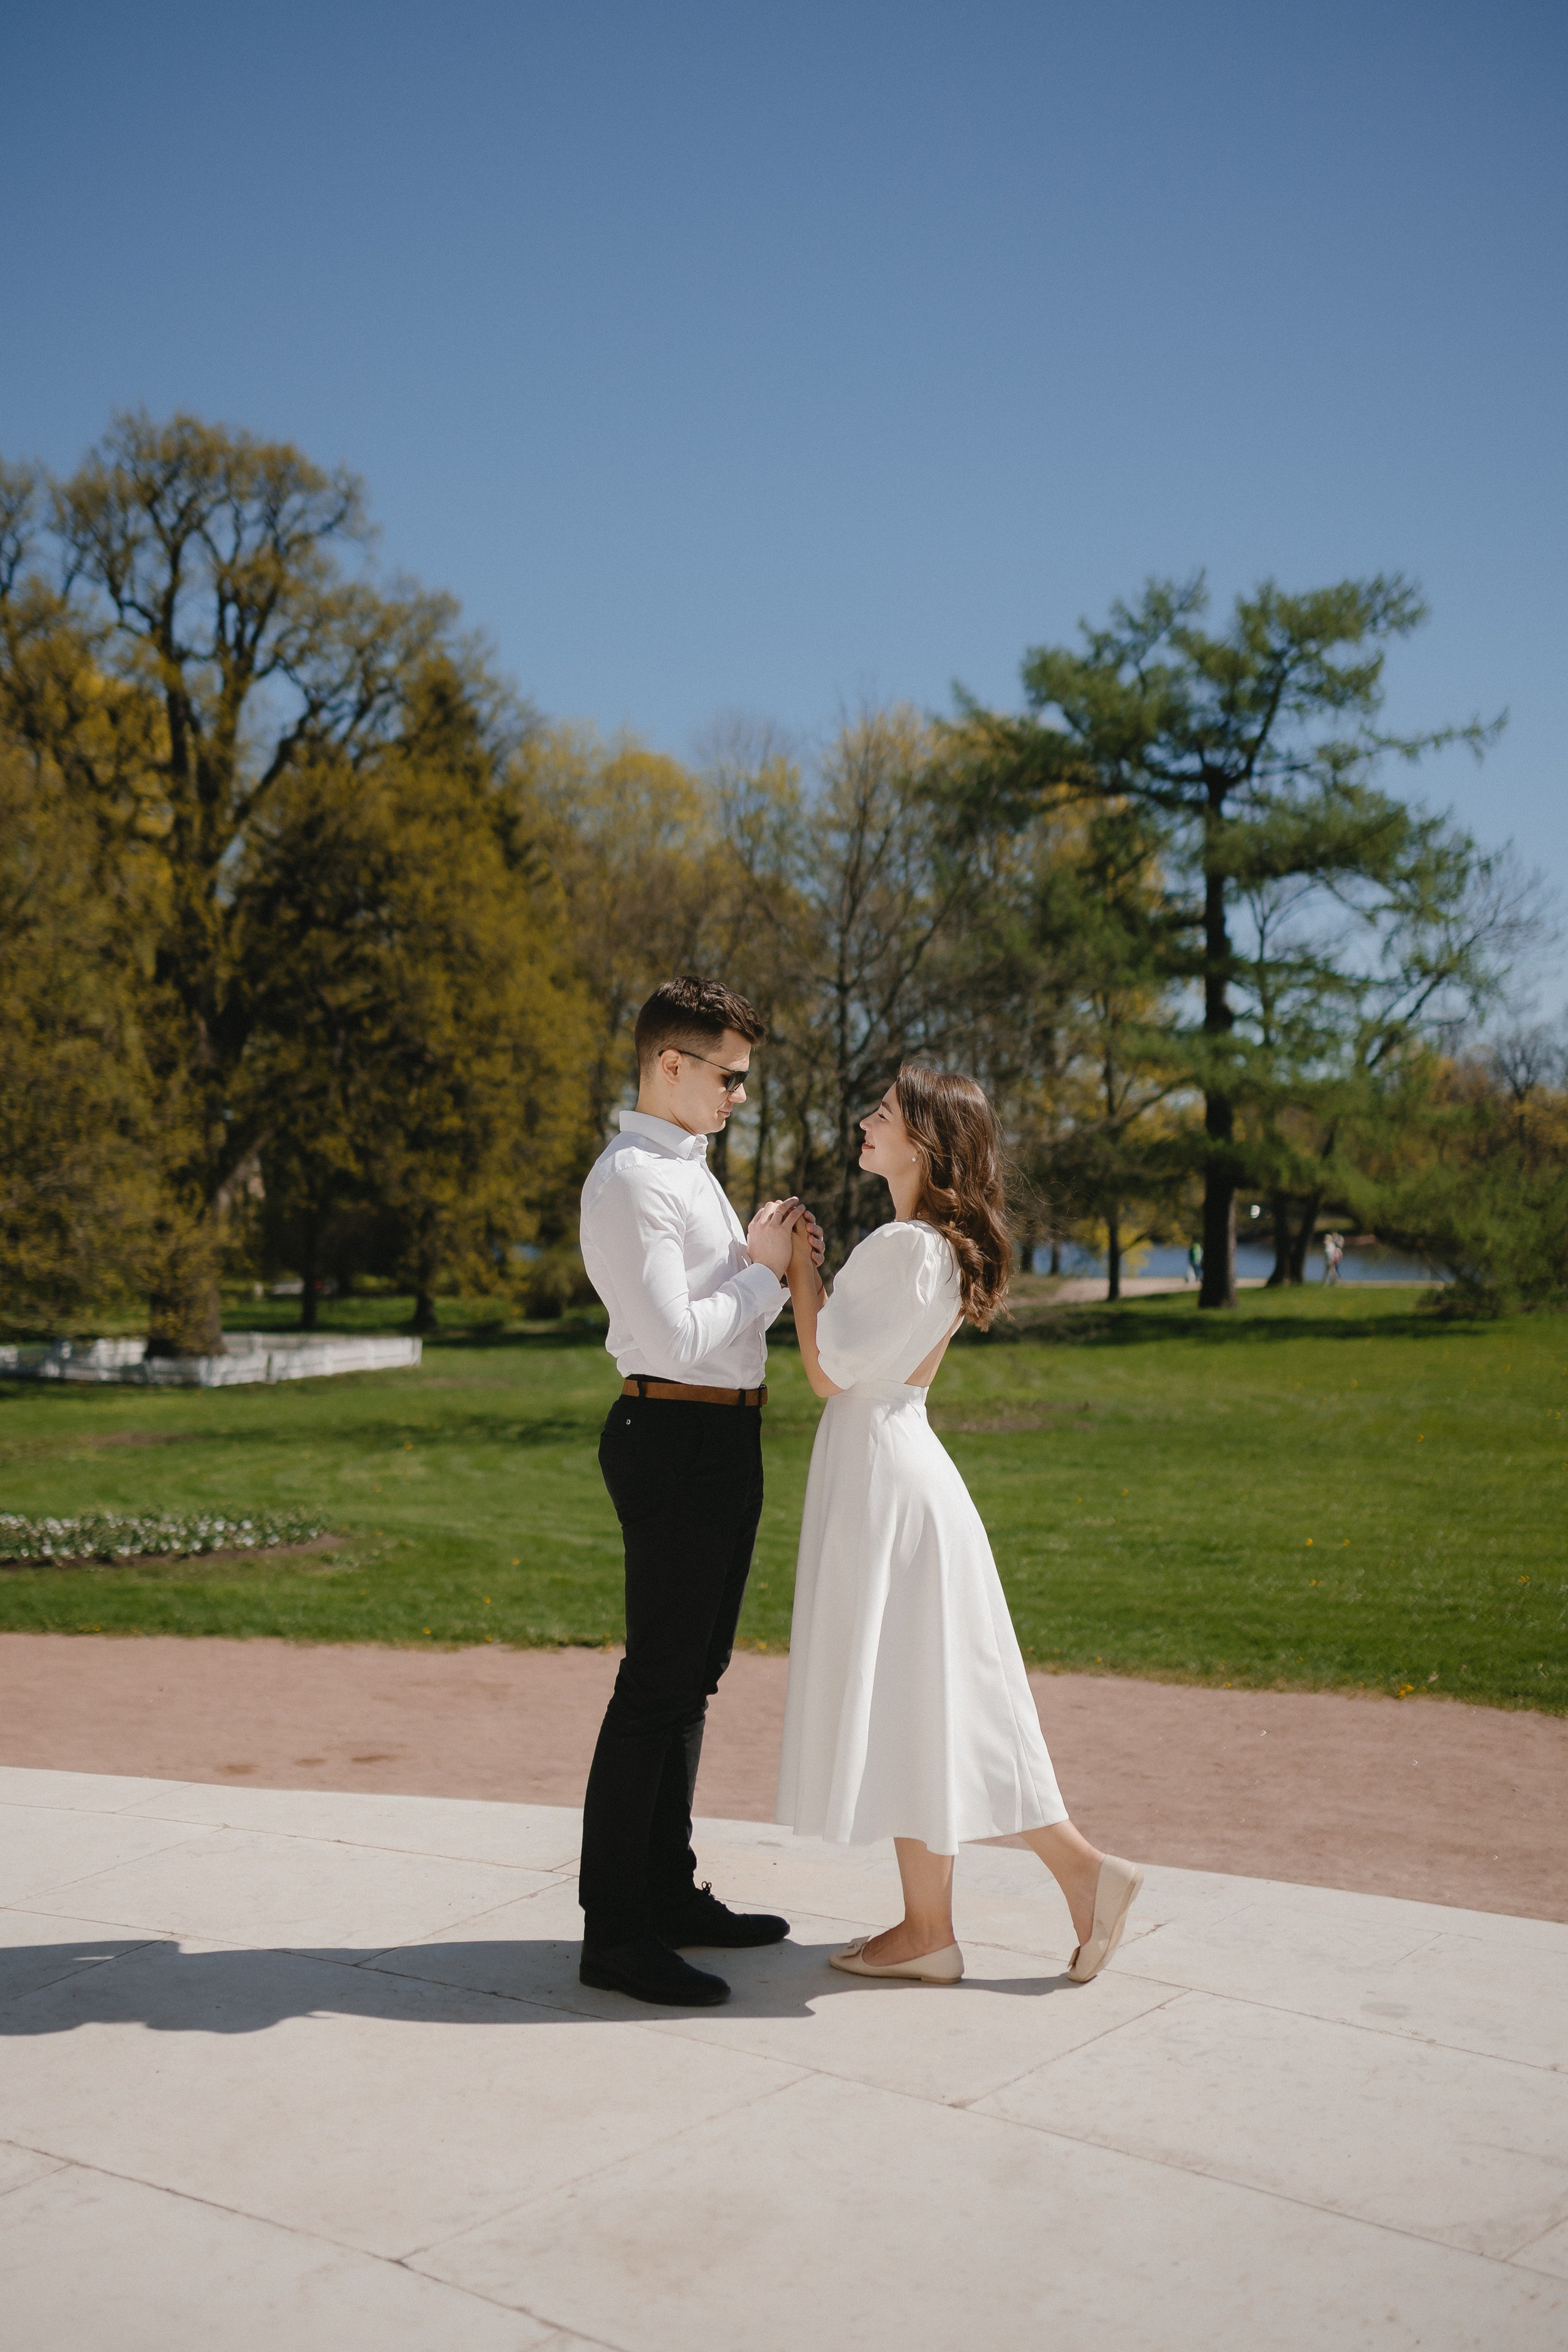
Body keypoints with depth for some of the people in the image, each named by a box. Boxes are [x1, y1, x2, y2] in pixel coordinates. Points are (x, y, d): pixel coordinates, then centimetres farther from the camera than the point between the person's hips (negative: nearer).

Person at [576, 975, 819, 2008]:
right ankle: (616, 1931, 2)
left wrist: (775, 1260, 5)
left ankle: (668, 1892, 29)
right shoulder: (633, 1180, -15)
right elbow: (677, 1338, -22)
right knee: (658, 1683, -6)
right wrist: (762, 1267, -10)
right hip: (675, 1436, -10)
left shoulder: (688, 1169, 17)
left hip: (721, 1438, 10)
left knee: (691, 1676, 17)